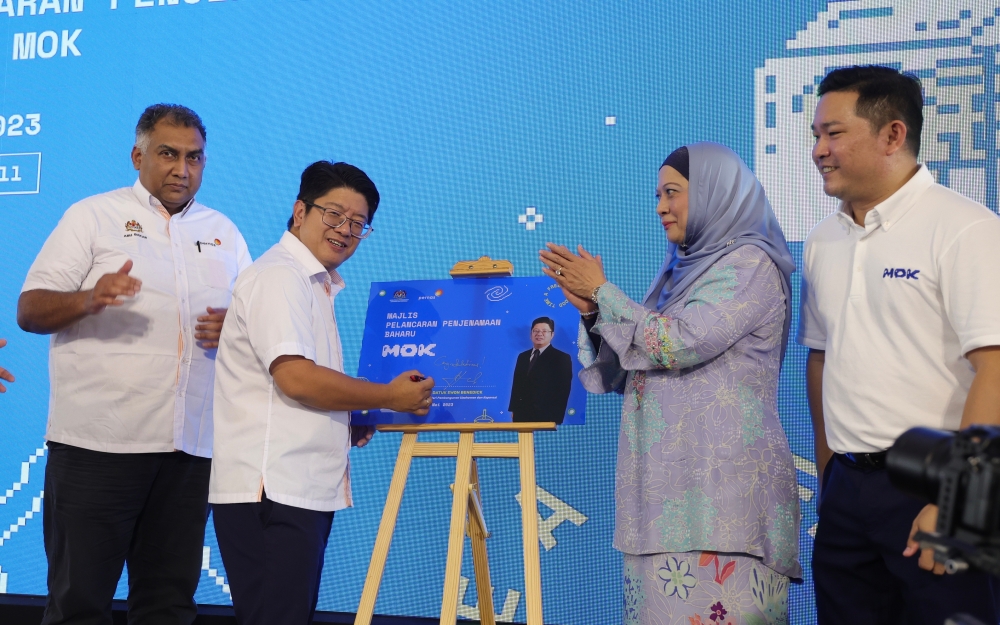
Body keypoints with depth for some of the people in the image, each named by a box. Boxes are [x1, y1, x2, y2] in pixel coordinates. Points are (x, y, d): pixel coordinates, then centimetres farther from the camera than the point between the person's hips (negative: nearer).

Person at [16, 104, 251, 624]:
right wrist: (88, 299, -21)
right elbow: (29, 311, 0)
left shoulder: (224, 233, 17)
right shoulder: (93, 216, 5)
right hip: (98, 443, -4)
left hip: (190, 446, 4)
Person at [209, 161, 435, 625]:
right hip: (272, 488, -10)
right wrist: (391, 397, -10)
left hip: (304, 487, 10)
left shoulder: (317, 285, 21)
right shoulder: (279, 276, -9)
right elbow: (297, 378, -20)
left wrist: (349, 423, 10)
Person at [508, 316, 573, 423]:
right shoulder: (522, 356, 16)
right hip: (521, 415, 5)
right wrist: (513, 410, 10)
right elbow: (516, 385, 17)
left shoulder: (562, 358, -3)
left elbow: (563, 391, -8)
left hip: (546, 417, -5)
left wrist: (556, 419, -14)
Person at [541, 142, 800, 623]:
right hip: (665, 480, 8)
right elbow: (631, 367, 19)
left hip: (721, 483, -8)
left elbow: (678, 343, -17)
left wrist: (602, 290, -6)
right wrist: (591, 311, 2)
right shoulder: (681, 271, 18)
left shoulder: (750, 264, -6)